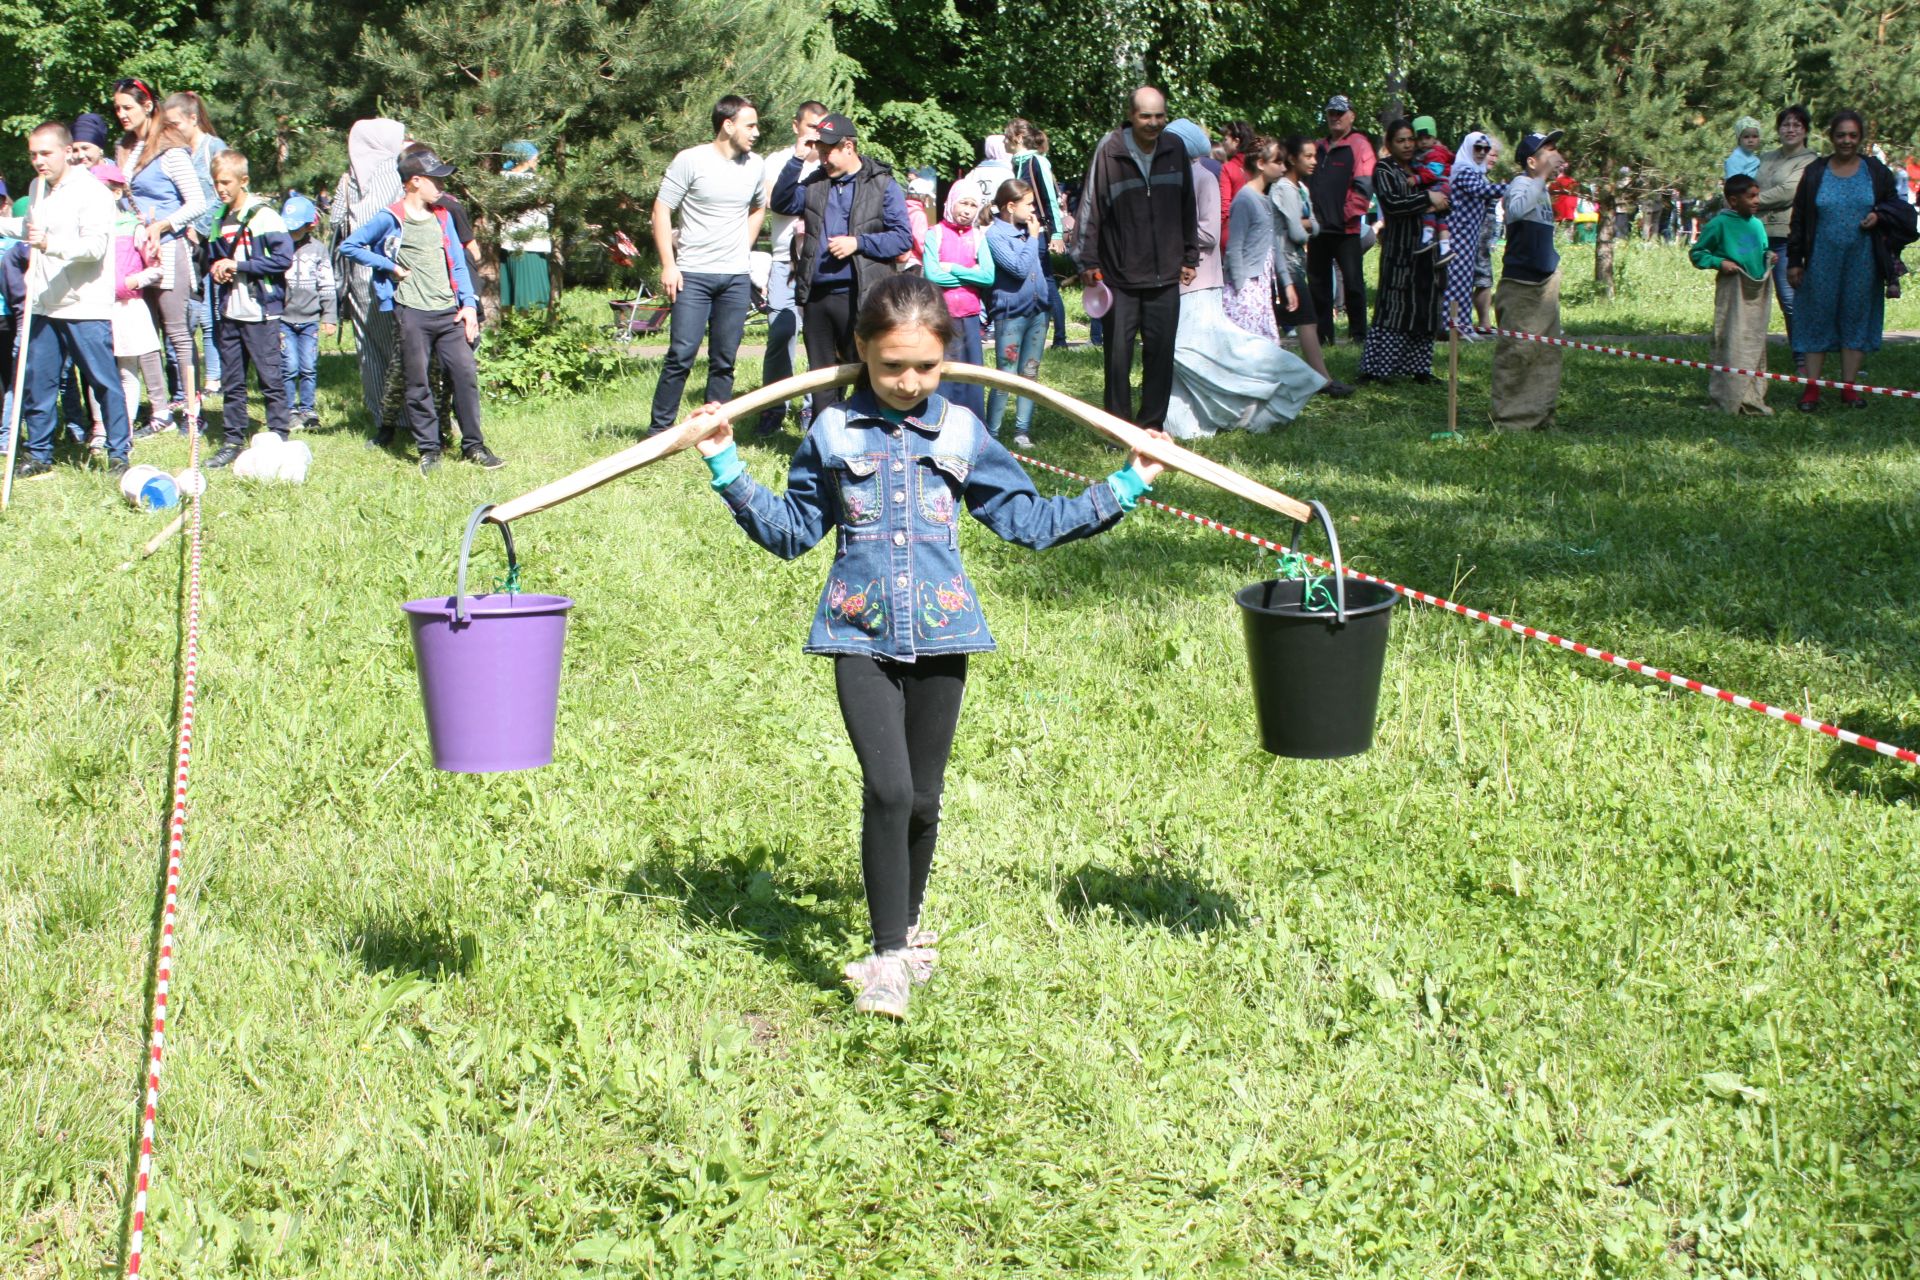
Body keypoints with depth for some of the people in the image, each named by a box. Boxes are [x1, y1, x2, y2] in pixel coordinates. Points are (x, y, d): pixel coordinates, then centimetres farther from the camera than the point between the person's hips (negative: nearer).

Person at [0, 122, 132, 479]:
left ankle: (118, 454, 6)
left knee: (104, 382, -2)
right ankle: (37, 453, 19)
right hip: (45, 306, 7)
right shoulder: (40, 189, 14)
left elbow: (95, 245, -22)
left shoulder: (91, 191, -11)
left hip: (86, 307, -7)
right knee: (35, 381, 8)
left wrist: (50, 244, -33)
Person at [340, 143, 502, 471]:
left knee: (466, 372, -3)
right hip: (412, 313, -4)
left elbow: (457, 262, 15)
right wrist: (390, 266, -5)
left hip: (448, 311, 4)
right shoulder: (391, 220, -2)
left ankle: (473, 444, 6)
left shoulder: (443, 217, 13)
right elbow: (349, 246, -1)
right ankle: (428, 449, 10)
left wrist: (468, 304, 5)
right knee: (418, 383, 1)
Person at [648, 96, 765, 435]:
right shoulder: (691, 161, -5)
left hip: (736, 278, 4)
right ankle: (660, 429, -1)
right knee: (682, 354, -9)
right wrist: (668, 265, -10)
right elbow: (662, 210, -4)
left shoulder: (755, 166, 9)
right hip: (693, 275, -4)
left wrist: (744, 248, 13)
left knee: (724, 361, 6)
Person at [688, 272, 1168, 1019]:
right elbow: (791, 530, 13)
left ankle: (906, 930, 31)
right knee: (887, 790, -16)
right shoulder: (834, 433, 4)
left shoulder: (962, 434, 6)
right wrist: (728, 468, 5)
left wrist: (1124, 486, 12)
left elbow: (1029, 520, 14)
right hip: (861, 637, -2)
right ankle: (888, 959, -11)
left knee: (923, 799, 9)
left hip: (939, 635, 2)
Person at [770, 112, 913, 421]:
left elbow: (903, 238, -5)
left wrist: (858, 243, -16)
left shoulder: (882, 184, -1)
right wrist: (797, 158, -8)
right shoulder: (815, 182, 11)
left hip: (859, 297, -5)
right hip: (816, 295, 5)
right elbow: (781, 203, -2)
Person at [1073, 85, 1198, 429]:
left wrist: (1190, 257, 14)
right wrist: (1088, 261, -9)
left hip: (1165, 274, 4)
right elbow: (1091, 206, -7)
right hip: (1120, 274, -3)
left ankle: (1152, 424, 16)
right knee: (1118, 352, 1)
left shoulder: (1175, 149, 4)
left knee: (1161, 350, 6)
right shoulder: (1110, 151, -10)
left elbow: (1187, 208, 13)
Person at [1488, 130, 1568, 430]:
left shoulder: (1543, 189, 16)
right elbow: (1516, 210, -38)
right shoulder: (1521, 183, -12)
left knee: (1547, 349, 11)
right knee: (1518, 350, -8)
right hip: (1520, 284, -9)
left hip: (1546, 281, 9)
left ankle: (1540, 414, 19)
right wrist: (1542, 177, -32)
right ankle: (1508, 418, -2)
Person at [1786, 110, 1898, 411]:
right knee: (1817, 319, 0)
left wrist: (1878, 216, -10)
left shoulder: (1876, 172, 5)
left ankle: (1848, 386, 11)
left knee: (1857, 317, 4)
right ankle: (1812, 388, 4)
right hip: (1822, 259, -1)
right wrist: (1794, 260, 1)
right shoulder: (1815, 172, 4)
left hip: (1862, 260, 1)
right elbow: (1798, 220, 5)